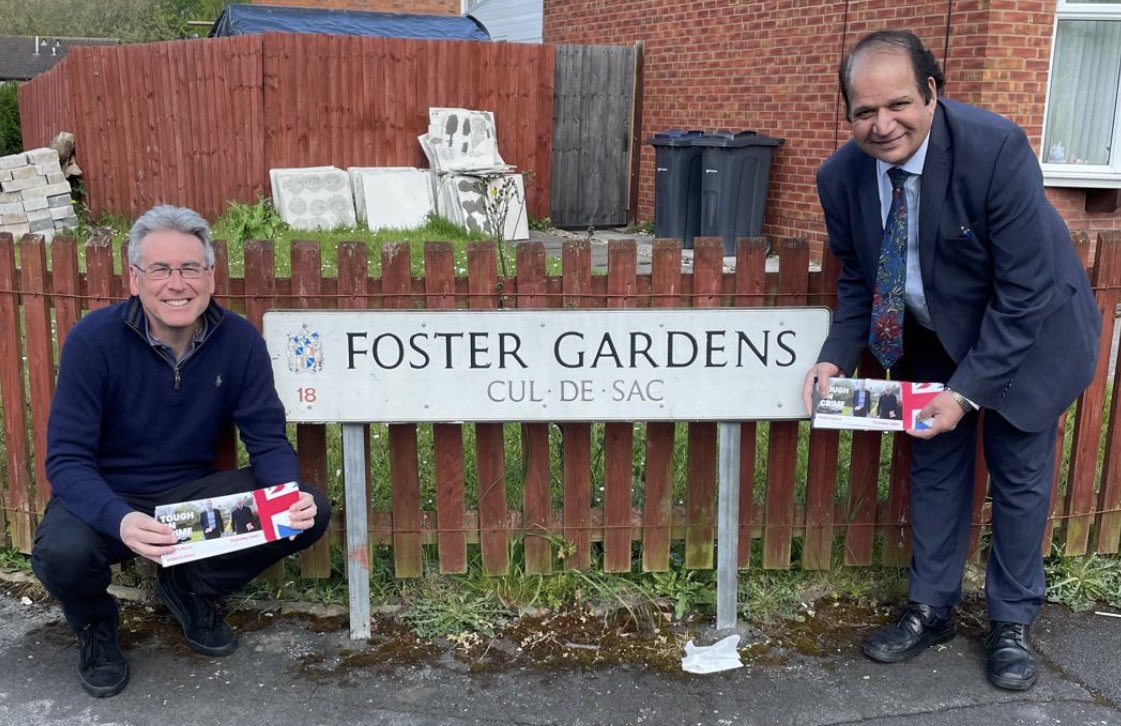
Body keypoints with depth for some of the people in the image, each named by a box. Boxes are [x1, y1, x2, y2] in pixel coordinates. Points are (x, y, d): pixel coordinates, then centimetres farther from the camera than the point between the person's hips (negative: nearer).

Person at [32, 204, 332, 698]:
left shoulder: (239, 340, -11)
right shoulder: (93, 340, -19)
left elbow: (268, 439, -8)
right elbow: (67, 459, -21)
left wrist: (289, 496, -31)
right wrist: (120, 520, -42)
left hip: (194, 491, 3)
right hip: (107, 498, -2)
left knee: (310, 512, -17)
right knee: (61, 551, -35)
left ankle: (189, 588, 10)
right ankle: (95, 627, 5)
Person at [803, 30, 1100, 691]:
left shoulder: (997, 149, -33)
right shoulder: (842, 176, -18)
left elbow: (1025, 293, -28)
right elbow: (857, 278, -2)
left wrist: (967, 390, -29)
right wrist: (836, 358, -17)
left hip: (1026, 331, -3)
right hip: (932, 337, 4)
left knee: (1020, 476, 7)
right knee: (935, 468, 12)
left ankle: (1012, 622, 26)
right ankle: (931, 609, 29)